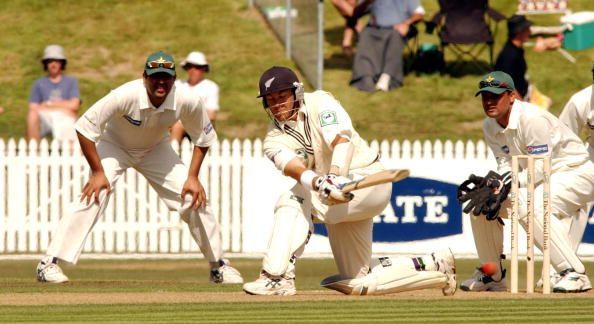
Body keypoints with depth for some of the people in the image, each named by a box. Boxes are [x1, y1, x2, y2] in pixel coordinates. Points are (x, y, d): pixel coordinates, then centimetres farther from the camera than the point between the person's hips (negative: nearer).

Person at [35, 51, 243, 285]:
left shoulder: (187, 102, -26)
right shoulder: (126, 96, -36)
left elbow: (203, 138, -7)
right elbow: (85, 128, -29)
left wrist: (193, 177, -13)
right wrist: (98, 172, -27)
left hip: (156, 149, 3)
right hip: (114, 146, -3)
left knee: (195, 199, -6)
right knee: (92, 198, -24)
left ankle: (218, 266, 13)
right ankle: (49, 264, -20)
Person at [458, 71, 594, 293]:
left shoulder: (531, 119, -25)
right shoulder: (490, 126, 0)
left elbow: (540, 168, -27)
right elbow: (506, 165, -2)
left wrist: (506, 185, -35)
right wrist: (490, 183, -23)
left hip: (574, 173, -9)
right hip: (536, 179, 9)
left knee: (527, 205, -35)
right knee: (481, 204, -1)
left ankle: (574, 273, -33)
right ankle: (492, 274, 17)